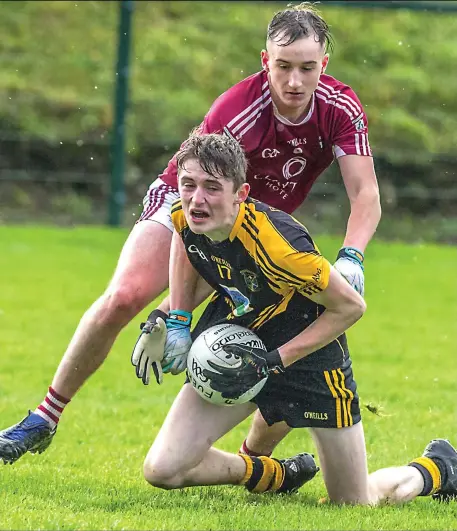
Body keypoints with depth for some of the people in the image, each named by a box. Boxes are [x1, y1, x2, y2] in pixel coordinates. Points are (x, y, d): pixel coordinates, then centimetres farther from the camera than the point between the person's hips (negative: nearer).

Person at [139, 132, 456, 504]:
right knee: (161, 470, -10)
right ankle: (274, 476, 19)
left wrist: (273, 361, -24)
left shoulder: (275, 242, -35)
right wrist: (177, 318, 3)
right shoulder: (184, 216, -17)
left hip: (308, 350, -5)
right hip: (238, 346, 5)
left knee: (357, 507, 6)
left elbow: (351, 306, -23)